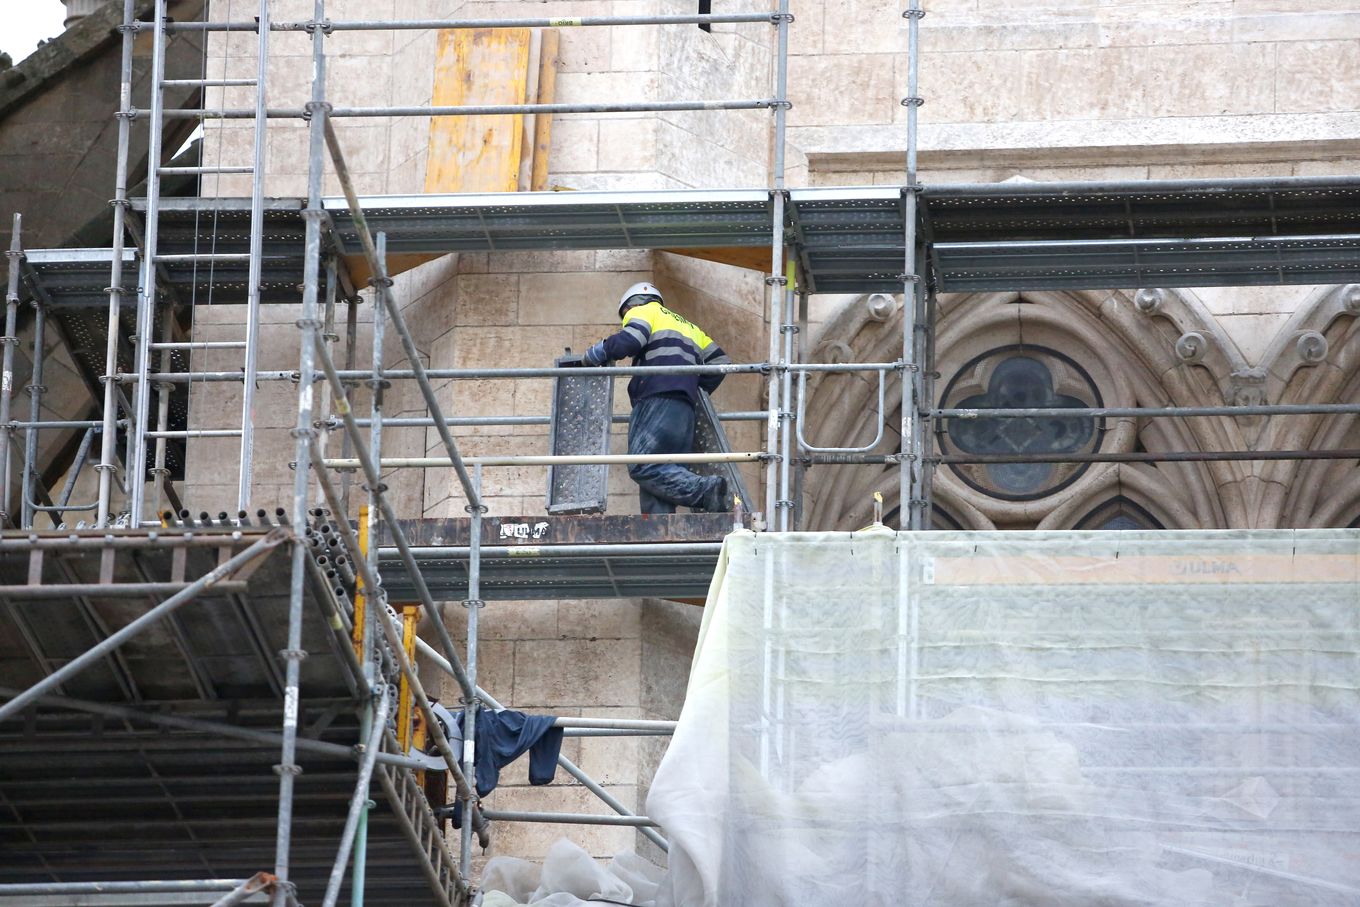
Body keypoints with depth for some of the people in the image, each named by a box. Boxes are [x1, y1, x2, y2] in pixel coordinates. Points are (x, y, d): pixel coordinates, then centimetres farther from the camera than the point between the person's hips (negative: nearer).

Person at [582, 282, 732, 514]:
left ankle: (707, 490, -30)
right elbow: (719, 360, 28)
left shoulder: (644, 310, 12)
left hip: (658, 401, -8)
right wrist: (697, 392, 33)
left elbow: (629, 341, -9)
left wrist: (592, 355, 4)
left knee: (643, 468, -18)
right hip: (684, 411, 8)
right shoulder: (688, 327, 35)